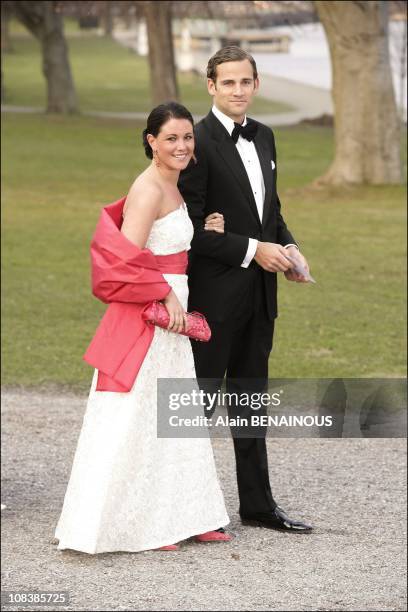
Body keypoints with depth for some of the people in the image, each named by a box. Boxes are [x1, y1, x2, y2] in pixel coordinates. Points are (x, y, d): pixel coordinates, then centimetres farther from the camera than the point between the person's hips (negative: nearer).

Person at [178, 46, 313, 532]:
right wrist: (253, 250, -19)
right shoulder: (199, 143, -14)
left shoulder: (264, 137, 10)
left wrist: (286, 246, 1)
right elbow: (192, 228, -17)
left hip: (258, 293, 8)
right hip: (215, 295, -8)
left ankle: (257, 504, 23)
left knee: (251, 398, 15)